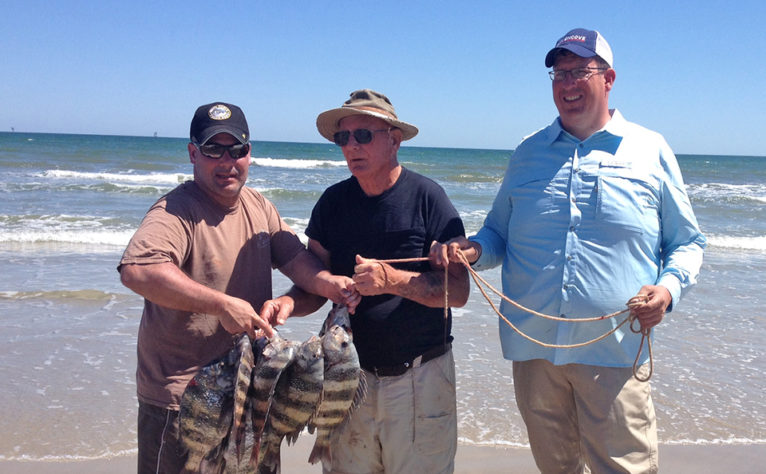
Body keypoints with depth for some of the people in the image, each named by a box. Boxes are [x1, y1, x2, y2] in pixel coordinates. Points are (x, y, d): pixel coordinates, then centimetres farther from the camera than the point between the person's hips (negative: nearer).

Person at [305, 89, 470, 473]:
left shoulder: (427, 197, -9)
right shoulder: (332, 201, 3)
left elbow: (457, 291, -14)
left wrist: (392, 279, -26)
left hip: (419, 379, -3)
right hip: (350, 374, 4)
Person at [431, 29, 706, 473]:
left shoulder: (650, 150, 5)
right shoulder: (528, 153, 11)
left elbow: (687, 242, 9)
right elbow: (499, 234, 17)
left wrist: (669, 286, -11)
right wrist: (472, 249, -5)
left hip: (614, 352, -2)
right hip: (533, 346, 3)